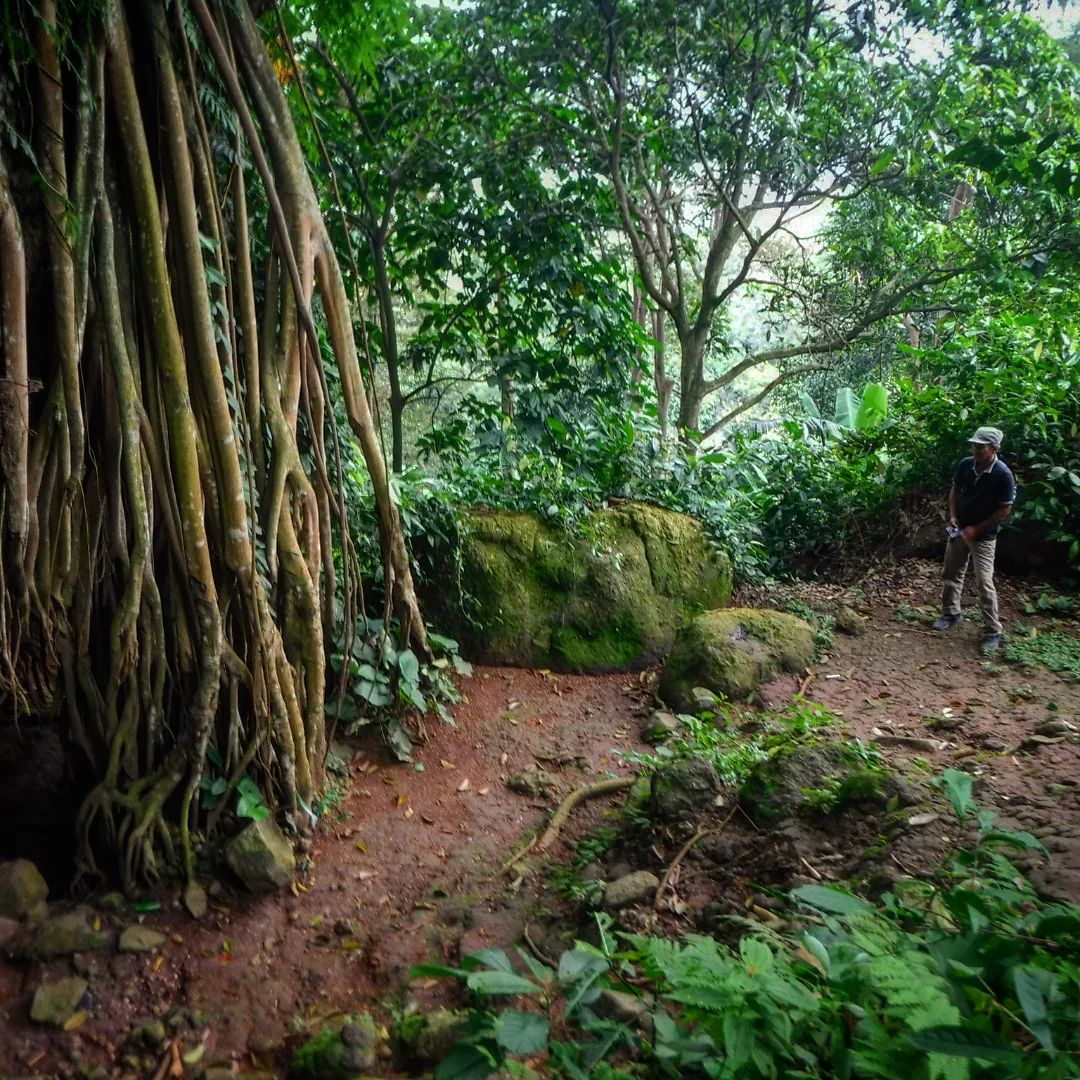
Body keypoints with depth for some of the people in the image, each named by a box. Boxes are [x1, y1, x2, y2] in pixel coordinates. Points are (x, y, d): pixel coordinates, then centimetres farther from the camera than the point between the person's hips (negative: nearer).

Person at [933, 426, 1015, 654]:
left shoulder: (1003, 475, -21)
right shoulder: (965, 465, -7)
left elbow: (1005, 510, -16)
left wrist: (976, 529, -17)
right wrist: (953, 516, -4)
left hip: (984, 535, -5)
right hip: (959, 529, 6)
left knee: (984, 582, -8)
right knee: (951, 574, 15)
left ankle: (993, 632, 1)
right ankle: (951, 613, 33)